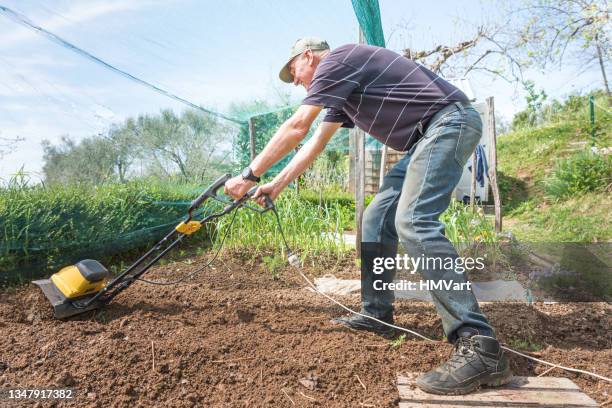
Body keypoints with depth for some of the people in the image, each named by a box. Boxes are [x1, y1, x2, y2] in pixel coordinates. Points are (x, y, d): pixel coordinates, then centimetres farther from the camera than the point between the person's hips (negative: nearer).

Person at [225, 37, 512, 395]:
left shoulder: (335, 60, -6)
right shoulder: (341, 87, 24)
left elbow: (296, 129, -11)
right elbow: (315, 143, 26)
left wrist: (250, 176, -4)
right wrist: (276, 186, 25)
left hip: (450, 120, -10)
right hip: (429, 136, 11)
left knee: (413, 222, -25)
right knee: (377, 219, 8)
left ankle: (480, 347, -27)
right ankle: (377, 314, 15)